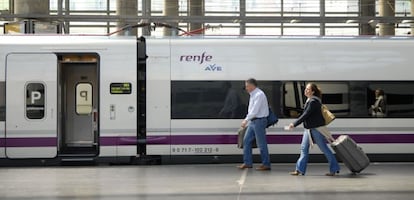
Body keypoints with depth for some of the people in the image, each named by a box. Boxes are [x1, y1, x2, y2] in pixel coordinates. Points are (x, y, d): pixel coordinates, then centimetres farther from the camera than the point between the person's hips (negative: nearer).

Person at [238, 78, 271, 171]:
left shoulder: (259, 95, -16)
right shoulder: (253, 95, 14)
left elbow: (255, 110, -22)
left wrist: (246, 120, -22)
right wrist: (247, 120, 13)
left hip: (259, 121, -10)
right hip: (252, 121, 10)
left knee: (261, 143, -4)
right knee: (246, 141, 8)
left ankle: (266, 164, 3)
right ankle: (247, 163, 14)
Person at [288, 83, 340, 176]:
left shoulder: (313, 102, -20)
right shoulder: (309, 101, 11)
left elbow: (305, 115, -23)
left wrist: (294, 124, -22)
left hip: (317, 128, -10)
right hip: (309, 129, 10)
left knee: (324, 148, 0)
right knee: (304, 148, 6)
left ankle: (334, 169, 11)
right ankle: (300, 169, 9)